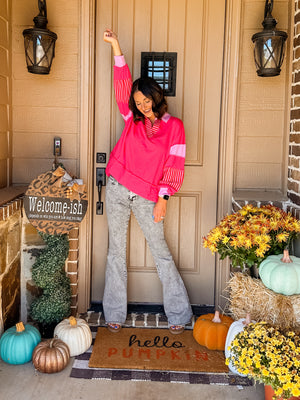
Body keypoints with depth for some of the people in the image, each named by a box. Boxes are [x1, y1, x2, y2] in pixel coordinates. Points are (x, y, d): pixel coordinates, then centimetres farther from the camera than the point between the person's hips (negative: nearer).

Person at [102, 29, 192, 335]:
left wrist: (163, 199, -9)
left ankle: (178, 313, 12)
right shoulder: (132, 120, 9)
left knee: (161, 252, 2)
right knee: (116, 250, 6)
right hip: (117, 190, 3)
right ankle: (114, 314, 16)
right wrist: (115, 47, -5)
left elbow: (174, 165, -3)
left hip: (147, 197, -3)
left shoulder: (174, 126, 1)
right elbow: (123, 83, 2)